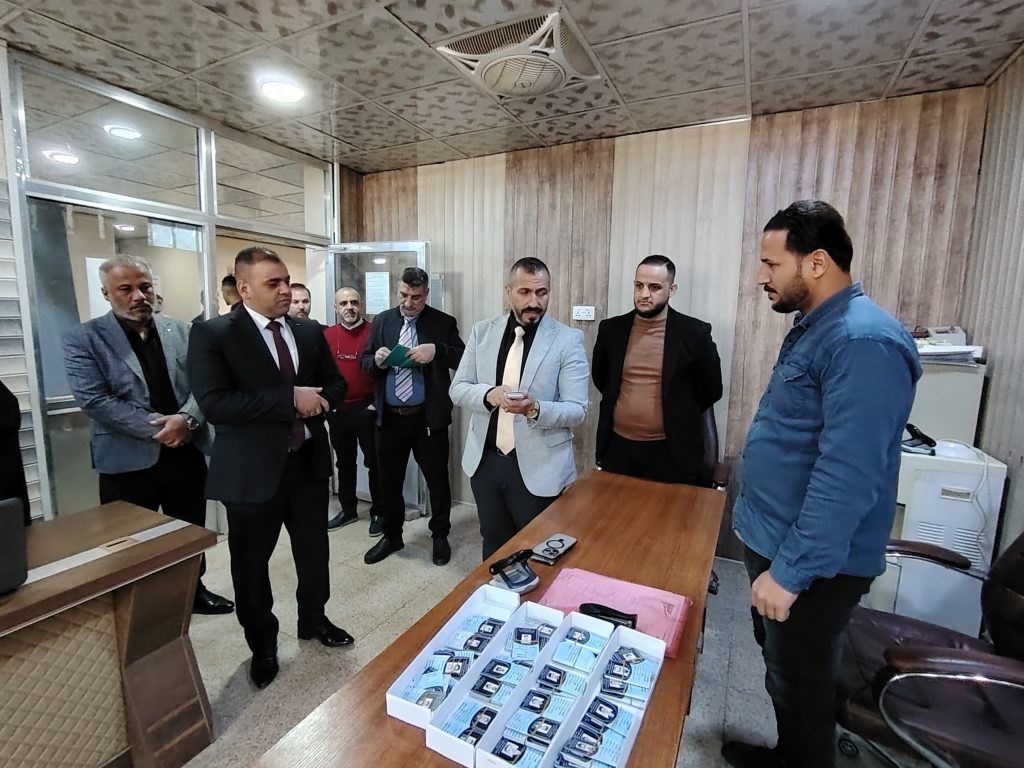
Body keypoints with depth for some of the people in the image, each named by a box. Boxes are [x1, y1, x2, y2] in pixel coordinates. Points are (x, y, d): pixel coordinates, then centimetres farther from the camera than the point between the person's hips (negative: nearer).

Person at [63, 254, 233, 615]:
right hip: (128, 461, -3)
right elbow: (94, 400, -14)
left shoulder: (181, 331, 5)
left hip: (187, 453, 3)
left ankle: (193, 590, 39)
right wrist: (159, 427, -20)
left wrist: (186, 419, -18)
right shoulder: (83, 339, -5)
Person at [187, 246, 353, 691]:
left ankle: (313, 620, 45)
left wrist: (318, 399, -12)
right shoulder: (212, 334, -11)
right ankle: (262, 645, 39)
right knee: (251, 563, 14)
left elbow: (336, 385, 11)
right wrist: (291, 398, -26)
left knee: (314, 549, 19)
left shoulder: (310, 331, 5)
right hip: (253, 470, -4)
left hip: (308, 461, 4)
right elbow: (215, 404, -22)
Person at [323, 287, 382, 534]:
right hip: (337, 410, 4)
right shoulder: (326, 335, 4)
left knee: (374, 462, 6)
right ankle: (348, 509, 31)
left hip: (368, 409, -4)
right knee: (344, 462, 16)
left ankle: (378, 512, 19)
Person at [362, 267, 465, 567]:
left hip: (428, 417, -3)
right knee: (389, 479, 15)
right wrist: (377, 360, -13)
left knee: (437, 479, 10)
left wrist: (436, 351, -26)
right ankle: (391, 535, 36)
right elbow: (366, 360, 10)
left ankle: (440, 536, 32)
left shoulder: (444, 322, -2)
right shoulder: (382, 320, 8)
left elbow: (463, 359, -9)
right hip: (389, 416, 3)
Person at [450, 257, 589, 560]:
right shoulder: (483, 331, 2)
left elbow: (577, 410, -12)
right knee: (494, 546, 23)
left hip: (538, 468, -3)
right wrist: (489, 395, -19)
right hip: (485, 461, 4)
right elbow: (458, 389, 3)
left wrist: (535, 408, -31)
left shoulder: (569, 340, -9)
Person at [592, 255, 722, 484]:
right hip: (617, 447, 3)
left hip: (670, 452, -2)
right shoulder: (611, 329, 1)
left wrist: (677, 417, 7)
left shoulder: (694, 333, -7)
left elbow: (711, 389, 3)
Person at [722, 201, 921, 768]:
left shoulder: (862, 342, -24)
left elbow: (846, 478, -29)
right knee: (782, 670, 26)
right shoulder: (814, 328, 8)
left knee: (799, 684, 13)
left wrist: (789, 571, -24)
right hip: (773, 538, 9)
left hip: (809, 561, -9)